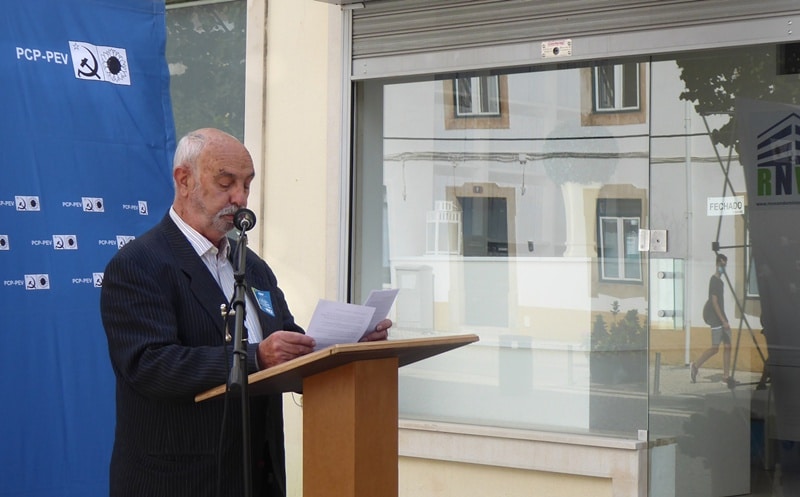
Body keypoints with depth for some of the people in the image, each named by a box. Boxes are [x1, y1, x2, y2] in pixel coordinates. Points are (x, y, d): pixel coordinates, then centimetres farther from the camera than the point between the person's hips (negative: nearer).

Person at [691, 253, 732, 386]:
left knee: (727, 346, 2)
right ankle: (696, 365, 9)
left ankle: (726, 376, 3)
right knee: (715, 347, -7)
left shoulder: (720, 281, 15)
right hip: (715, 319, -9)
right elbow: (714, 302, -17)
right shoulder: (714, 280, -12)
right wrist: (723, 321, -20)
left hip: (722, 317, 9)